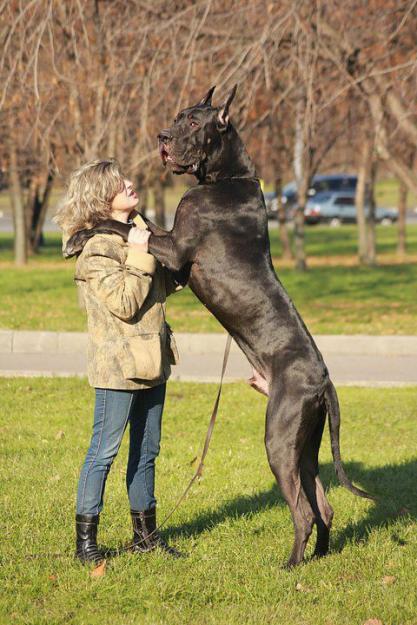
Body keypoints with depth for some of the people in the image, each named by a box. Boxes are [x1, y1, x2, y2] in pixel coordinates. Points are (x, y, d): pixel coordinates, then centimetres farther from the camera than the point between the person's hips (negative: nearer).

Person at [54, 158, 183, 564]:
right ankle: (85, 540, 4)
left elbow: (163, 285, 20)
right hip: (119, 364, -8)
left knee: (146, 451, 15)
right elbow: (125, 303, -23)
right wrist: (139, 256, -22)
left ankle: (145, 534, 25)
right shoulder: (97, 250, -16)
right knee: (104, 451, -3)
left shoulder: (138, 229, 9)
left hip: (151, 361, 8)